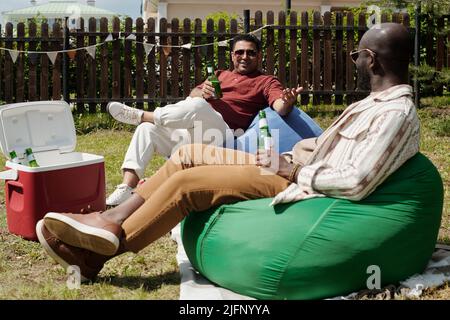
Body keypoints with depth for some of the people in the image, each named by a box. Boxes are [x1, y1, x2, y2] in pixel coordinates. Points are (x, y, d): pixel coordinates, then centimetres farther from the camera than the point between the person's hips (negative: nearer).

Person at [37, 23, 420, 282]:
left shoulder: (396, 113, -17)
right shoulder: (380, 101, 14)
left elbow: (356, 183, -28)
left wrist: (296, 169, -17)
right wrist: (298, 148, 5)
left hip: (298, 186, -10)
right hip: (295, 169, 10)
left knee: (186, 181, -14)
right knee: (189, 153, 3)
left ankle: (103, 249, 0)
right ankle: (110, 221, 1)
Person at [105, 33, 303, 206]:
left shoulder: (266, 82, 15)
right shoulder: (221, 75, 31)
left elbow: (279, 107, -6)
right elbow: (192, 95, 18)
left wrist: (287, 102, -30)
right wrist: (201, 92, -6)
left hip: (221, 134, -6)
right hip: (191, 132, 6)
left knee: (197, 106, -34)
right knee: (147, 129, -14)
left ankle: (141, 115, -14)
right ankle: (125, 190, -20)